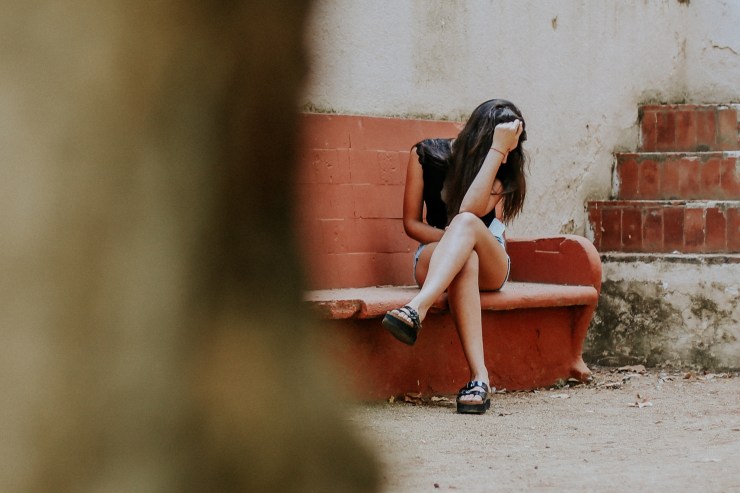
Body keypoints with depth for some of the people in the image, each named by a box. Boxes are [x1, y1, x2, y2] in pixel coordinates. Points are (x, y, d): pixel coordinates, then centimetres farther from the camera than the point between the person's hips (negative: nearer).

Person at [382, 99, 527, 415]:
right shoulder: (427, 154, -3)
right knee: (464, 262, -40)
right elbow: (411, 223, 0)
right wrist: (455, 241, -19)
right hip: (433, 257, 0)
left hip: (489, 267, 0)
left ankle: (417, 311, -61)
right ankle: (479, 377, -58)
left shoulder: (505, 170, -5)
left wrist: (500, 149, -27)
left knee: (465, 223, -37)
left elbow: (471, 211, -25)